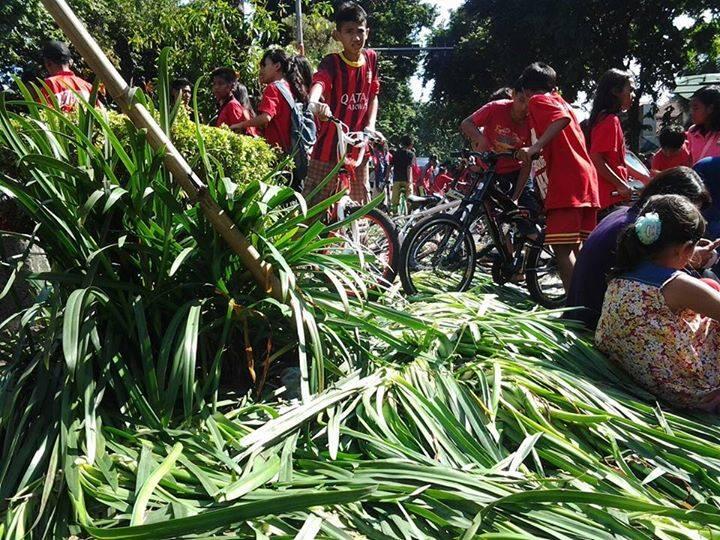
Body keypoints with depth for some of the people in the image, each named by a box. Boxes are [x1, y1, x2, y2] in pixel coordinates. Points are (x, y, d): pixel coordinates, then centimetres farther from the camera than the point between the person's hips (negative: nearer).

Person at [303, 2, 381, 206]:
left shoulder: (371, 58, 6)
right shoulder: (332, 62, -9)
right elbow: (319, 82, -29)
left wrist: (370, 125, -2)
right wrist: (314, 102, -52)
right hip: (330, 142, -4)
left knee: (362, 201, 12)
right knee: (313, 201, -3)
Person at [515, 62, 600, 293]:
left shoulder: (538, 101, 1)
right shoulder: (560, 101, 27)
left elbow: (562, 119, -19)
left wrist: (534, 147, -27)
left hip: (566, 184, -9)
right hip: (586, 181, 9)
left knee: (561, 248, -12)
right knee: (578, 248, 13)